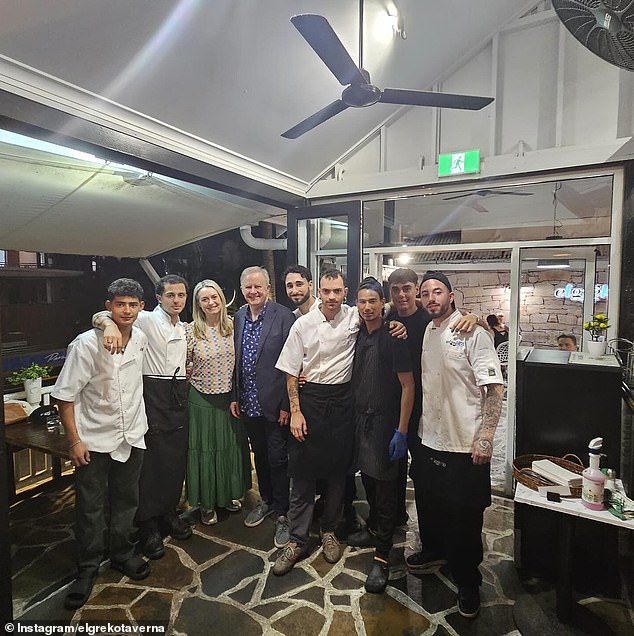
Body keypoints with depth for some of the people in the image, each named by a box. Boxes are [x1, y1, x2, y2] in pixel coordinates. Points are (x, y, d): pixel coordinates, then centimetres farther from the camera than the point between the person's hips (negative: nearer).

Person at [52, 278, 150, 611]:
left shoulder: (141, 339, -2)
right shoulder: (86, 344, -18)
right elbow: (65, 395, -12)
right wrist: (74, 440, -13)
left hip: (132, 436, 4)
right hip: (94, 440, -4)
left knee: (125, 501, 17)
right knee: (90, 507, 8)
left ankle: (122, 554, 38)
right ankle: (87, 568, 29)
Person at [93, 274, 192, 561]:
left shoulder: (184, 328, 14)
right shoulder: (146, 320, -8)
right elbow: (100, 316, -19)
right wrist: (110, 324, -40)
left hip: (178, 396, 7)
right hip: (153, 395, -6)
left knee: (177, 459, 12)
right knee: (152, 460, 0)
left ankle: (168, 513, 31)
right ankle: (148, 525, 17)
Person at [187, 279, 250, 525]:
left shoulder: (233, 326, -2)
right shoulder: (190, 330, -10)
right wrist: (194, 381, -5)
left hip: (230, 397, 3)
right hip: (202, 400, -3)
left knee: (231, 445, 15)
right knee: (205, 448, 9)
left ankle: (228, 495, 37)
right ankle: (207, 504, 28)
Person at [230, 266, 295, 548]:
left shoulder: (284, 316, -14)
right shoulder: (239, 316, 6)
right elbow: (236, 359, 10)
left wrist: (286, 404, -14)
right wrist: (235, 396, 9)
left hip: (274, 403, -6)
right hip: (248, 402, 6)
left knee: (277, 458, 5)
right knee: (259, 454, 21)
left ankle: (282, 513, 24)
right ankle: (266, 500, 41)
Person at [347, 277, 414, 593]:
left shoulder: (393, 338, -14)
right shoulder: (358, 335, 5)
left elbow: (408, 385, -14)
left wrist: (401, 431, -16)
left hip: (384, 422, -6)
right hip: (360, 417, 6)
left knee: (384, 486, 2)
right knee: (367, 477, 18)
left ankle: (382, 556, 14)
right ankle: (373, 528, 40)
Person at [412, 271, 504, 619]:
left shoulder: (472, 333, -13)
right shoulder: (426, 332, 7)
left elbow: (494, 386, -17)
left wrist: (485, 436, -22)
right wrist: (418, 424, 13)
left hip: (465, 445, -6)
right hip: (430, 440, 6)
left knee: (465, 516, 9)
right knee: (431, 503, 23)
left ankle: (467, 582, 30)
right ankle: (434, 550, 48)